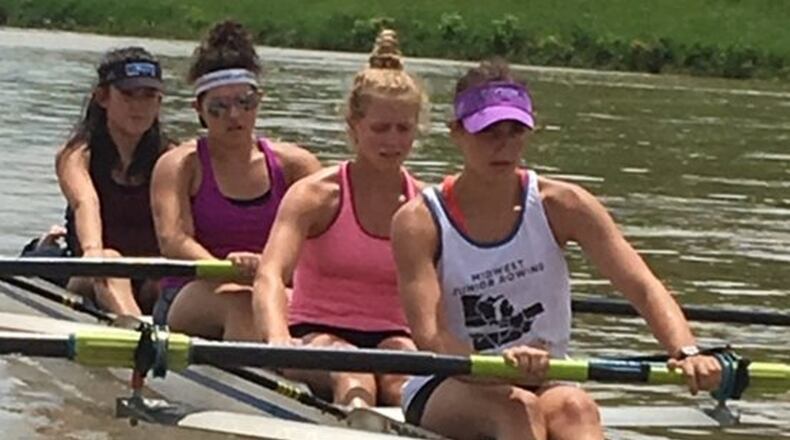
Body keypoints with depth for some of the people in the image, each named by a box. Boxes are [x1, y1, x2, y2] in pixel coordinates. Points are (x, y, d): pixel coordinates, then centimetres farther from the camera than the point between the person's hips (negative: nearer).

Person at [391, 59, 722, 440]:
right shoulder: (419, 222, -7)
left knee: (574, 408, -33)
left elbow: (643, 287, -11)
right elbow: (429, 336, -20)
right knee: (518, 406, -34)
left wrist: (685, 352, -32)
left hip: (543, 383, 2)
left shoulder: (560, 206, 0)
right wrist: (498, 365, -41)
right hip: (447, 390, -2)